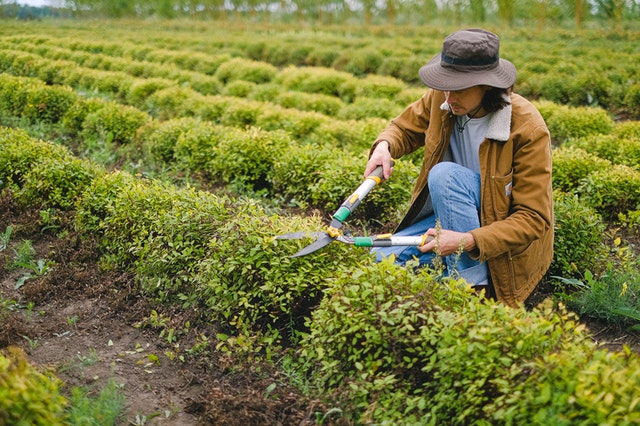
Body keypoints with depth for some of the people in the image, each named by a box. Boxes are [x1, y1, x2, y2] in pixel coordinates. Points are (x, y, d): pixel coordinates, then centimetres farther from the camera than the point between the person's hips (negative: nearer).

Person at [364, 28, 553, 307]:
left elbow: (534, 219, -23)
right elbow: (406, 128, 12)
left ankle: (472, 289, -24)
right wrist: (385, 145, -14)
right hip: (450, 218, 5)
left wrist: (468, 241, -36)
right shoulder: (440, 98, -9)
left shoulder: (528, 129, -24)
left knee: (445, 175, -32)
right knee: (380, 259, -15)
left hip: (502, 235, -5)